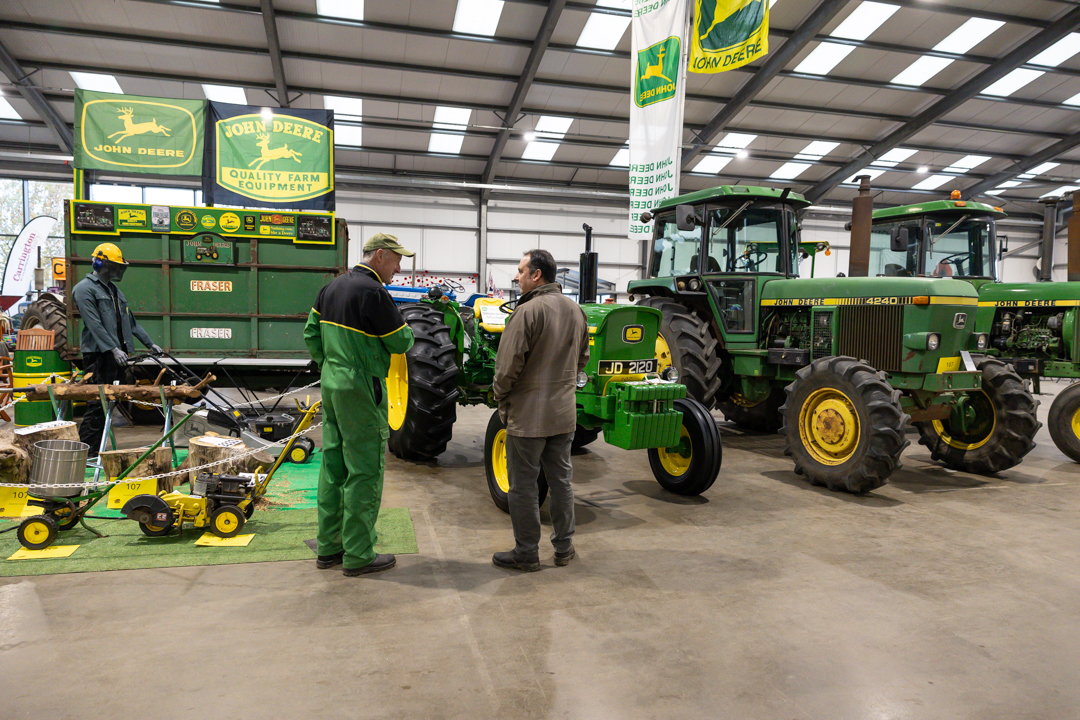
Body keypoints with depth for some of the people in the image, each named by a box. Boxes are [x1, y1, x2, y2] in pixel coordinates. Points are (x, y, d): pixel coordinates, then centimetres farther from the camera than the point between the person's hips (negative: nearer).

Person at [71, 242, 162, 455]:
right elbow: (94, 324, -15)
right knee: (98, 402, -10)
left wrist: (149, 344, 22)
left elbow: (130, 320, 26)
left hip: (118, 354, 8)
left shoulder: (114, 290, 23)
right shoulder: (84, 289, -4)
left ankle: (98, 449, 14)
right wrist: (113, 349, -23)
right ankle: (85, 451, -4)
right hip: (98, 355, -8)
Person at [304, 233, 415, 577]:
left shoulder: (332, 288, 11)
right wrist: (402, 325, 8)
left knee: (333, 465, 15)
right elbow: (401, 343, -12)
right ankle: (358, 555, 8)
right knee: (364, 471, 0)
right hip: (361, 390, -9)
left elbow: (311, 333, 14)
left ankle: (329, 547, 25)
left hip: (331, 384, 9)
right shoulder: (373, 292, -16)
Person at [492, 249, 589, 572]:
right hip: (564, 412, 7)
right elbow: (582, 357, 17)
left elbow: (508, 365, -18)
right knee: (560, 478, 16)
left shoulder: (527, 311, -18)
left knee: (523, 485, 5)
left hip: (528, 414, -7)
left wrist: (501, 397, -2)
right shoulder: (575, 310, 7)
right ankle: (564, 547, 26)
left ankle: (526, 553, 15)